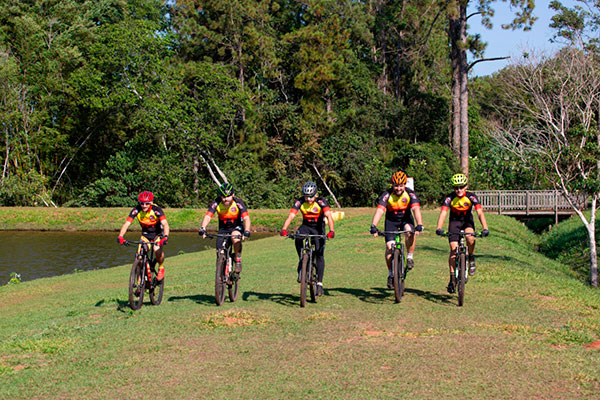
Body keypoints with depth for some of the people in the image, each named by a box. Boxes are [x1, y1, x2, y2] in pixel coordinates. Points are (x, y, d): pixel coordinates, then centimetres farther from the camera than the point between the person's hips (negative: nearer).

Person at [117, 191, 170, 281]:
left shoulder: (156, 209, -27)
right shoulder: (136, 210, -20)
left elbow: (165, 224, -38)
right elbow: (126, 223, -27)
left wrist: (165, 236, -56)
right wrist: (120, 236, -44)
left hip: (158, 233, -3)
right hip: (145, 234, 3)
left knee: (157, 250, -31)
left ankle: (161, 268, 0)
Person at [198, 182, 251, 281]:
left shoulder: (238, 203, -25)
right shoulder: (216, 203, -21)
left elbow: (246, 218, -34)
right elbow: (207, 216, -31)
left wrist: (246, 232, -51)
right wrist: (202, 229, -49)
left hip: (237, 227, -2)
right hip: (223, 229, 2)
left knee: (236, 237, -36)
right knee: (220, 252, -11)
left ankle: (238, 261, -16)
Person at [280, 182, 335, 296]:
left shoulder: (321, 202, -24)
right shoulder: (300, 202, -18)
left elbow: (329, 216, -37)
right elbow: (291, 216, -28)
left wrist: (331, 230, -55)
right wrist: (284, 229, -46)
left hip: (318, 229, -1)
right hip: (306, 226, 2)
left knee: (319, 254, -11)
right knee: (298, 237, -33)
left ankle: (319, 283, -6)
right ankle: (301, 261, -14)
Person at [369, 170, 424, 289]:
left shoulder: (410, 194, -21)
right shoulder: (387, 195, -23)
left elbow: (416, 209, -33)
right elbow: (379, 211, -34)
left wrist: (419, 225, -49)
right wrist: (373, 227, -48)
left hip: (406, 219, 0)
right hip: (391, 221, 0)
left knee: (411, 232, -33)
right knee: (389, 246, -13)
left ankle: (410, 257, -12)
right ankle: (391, 274, 4)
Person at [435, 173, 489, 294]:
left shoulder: (471, 197, -21)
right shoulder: (450, 198, -21)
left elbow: (480, 212, -29)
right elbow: (443, 213, -31)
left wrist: (485, 228, -43)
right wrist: (439, 228, -47)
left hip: (467, 221, 0)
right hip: (454, 222, 0)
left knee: (470, 238, -32)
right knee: (453, 249, -11)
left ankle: (471, 259, -4)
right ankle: (452, 278, -3)